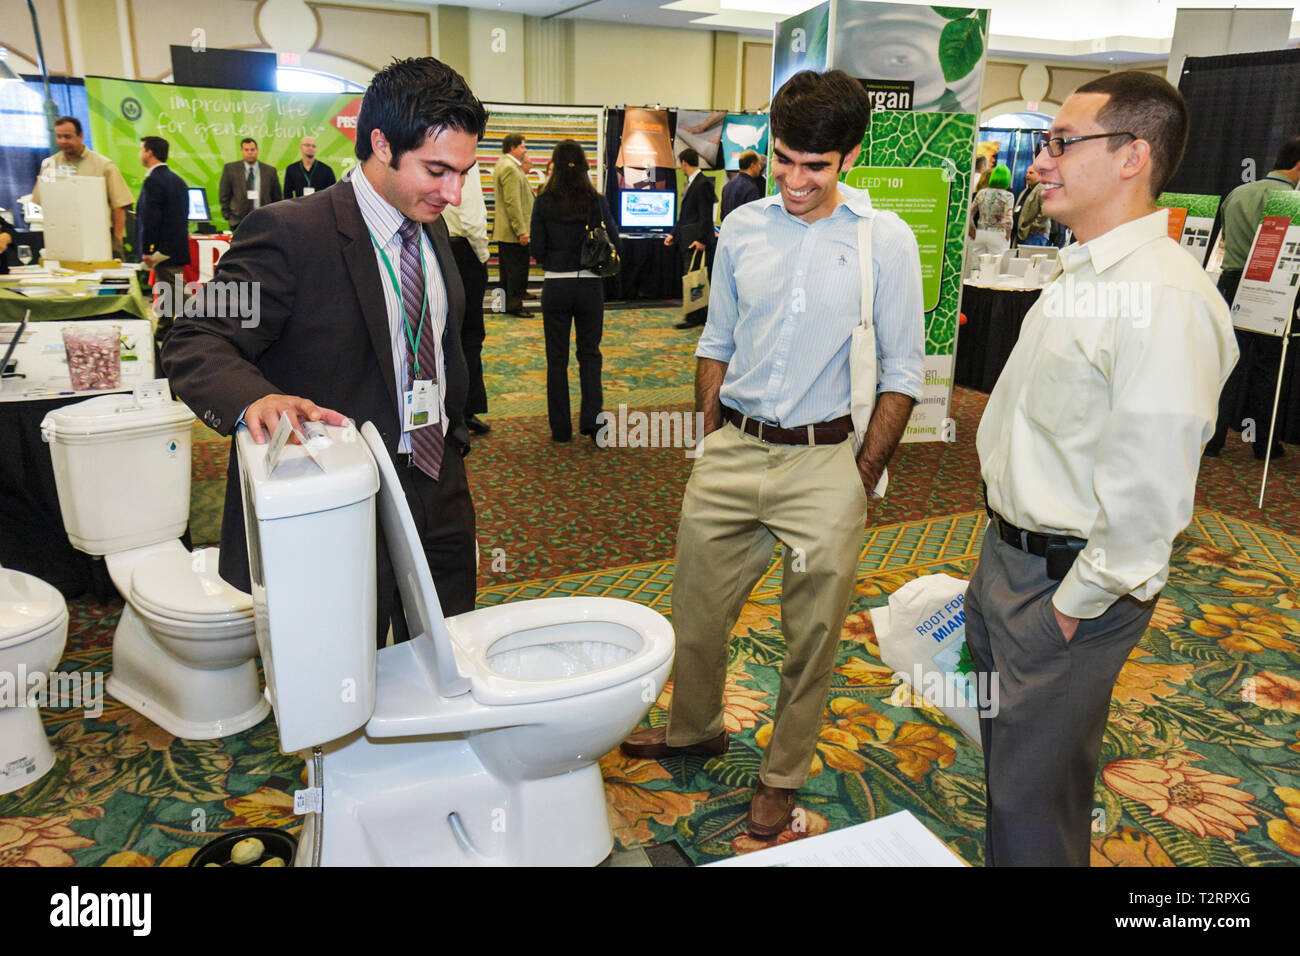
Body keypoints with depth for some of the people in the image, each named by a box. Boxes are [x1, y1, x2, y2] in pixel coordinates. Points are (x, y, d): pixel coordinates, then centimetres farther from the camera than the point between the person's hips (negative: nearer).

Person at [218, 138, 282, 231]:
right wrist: (228, 215, 1)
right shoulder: (230, 168, 7)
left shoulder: (270, 170, 7)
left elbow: (276, 197, 11)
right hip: (238, 222, 0)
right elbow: (224, 195, 8)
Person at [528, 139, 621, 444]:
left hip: (556, 285, -1)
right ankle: (591, 418, 1)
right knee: (589, 353, 13)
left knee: (557, 356, 9)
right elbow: (614, 242, -1)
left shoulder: (544, 202, -6)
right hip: (590, 284, 1)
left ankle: (561, 427, 12)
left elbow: (536, 250, -5)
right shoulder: (597, 201, -3)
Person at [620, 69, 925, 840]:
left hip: (825, 459, -3)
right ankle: (695, 729, 42)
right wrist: (712, 440, 8)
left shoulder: (886, 240, -5)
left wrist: (863, 476, -6)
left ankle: (784, 774, 32)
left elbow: (902, 370, -2)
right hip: (731, 450, 4)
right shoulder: (742, 228, 5)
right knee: (698, 610, 15)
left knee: (812, 633, 9)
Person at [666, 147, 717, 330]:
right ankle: (702, 316, 17)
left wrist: (702, 239, -22)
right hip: (687, 241, 10)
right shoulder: (691, 183, 18)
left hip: (697, 242, -10)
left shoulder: (703, 184, -12)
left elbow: (706, 215, -17)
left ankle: (694, 318, -4)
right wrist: (673, 233, 18)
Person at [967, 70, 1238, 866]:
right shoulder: (1083, 275, 9)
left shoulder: (1166, 299, -24)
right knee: (1006, 754, 26)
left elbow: (1150, 491, -26)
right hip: (1009, 554, 9)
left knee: (1034, 799, 7)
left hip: (1066, 581, -9)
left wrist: (1074, 606, -18)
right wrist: (1002, 555, 15)